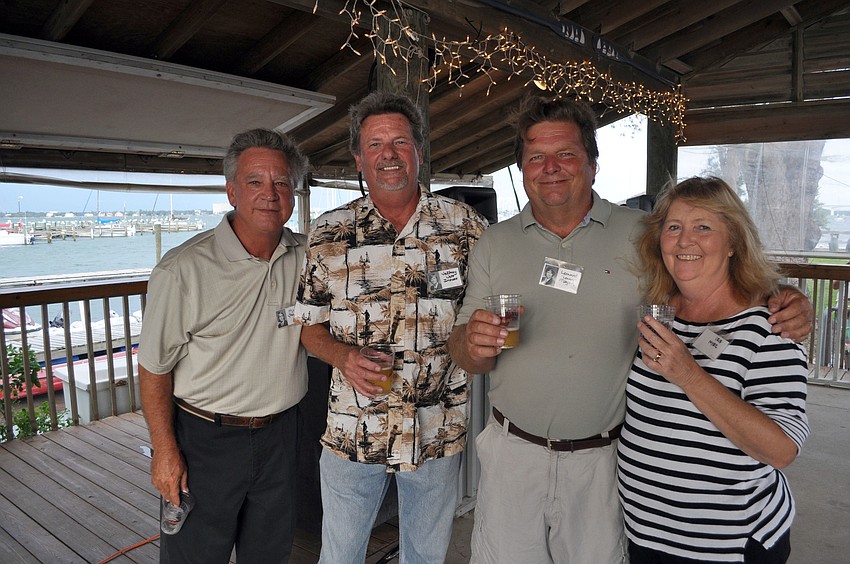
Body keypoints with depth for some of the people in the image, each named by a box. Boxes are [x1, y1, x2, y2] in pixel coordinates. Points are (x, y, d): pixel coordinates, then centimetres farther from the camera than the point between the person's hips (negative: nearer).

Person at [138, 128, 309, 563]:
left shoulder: (306, 257, -3)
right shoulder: (183, 269, -17)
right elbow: (155, 368, -10)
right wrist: (165, 450, -9)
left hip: (279, 434, 4)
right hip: (205, 439, -4)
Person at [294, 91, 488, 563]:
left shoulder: (466, 225, -3)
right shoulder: (330, 233, -2)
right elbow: (310, 324, 3)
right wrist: (343, 357, -16)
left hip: (440, 433, 0)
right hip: (352, 433, 1)